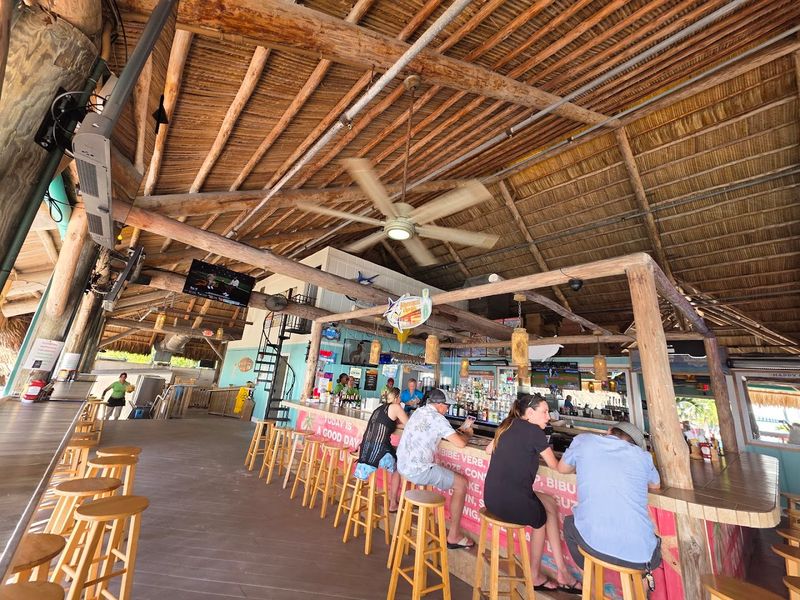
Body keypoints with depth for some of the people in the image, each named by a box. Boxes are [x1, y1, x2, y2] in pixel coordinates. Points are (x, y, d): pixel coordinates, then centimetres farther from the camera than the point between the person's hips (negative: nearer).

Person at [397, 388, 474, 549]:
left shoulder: (418, 411, 10)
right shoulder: (438, 418, -14)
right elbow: (460, 443, -18)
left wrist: (457, 431, 19)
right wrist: (468, 434, 6)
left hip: (402, 465, 8)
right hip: (418, 470, -8)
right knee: (461, 483, 4)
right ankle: (454, 536, 11)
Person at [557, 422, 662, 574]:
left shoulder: (584, 440, 3)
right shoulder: (643, 455, 8)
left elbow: (562, 468, 21)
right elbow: (655, 486, 30)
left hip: (595, 545, -2)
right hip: (641, 556, 3)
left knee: (569, 523, 33)